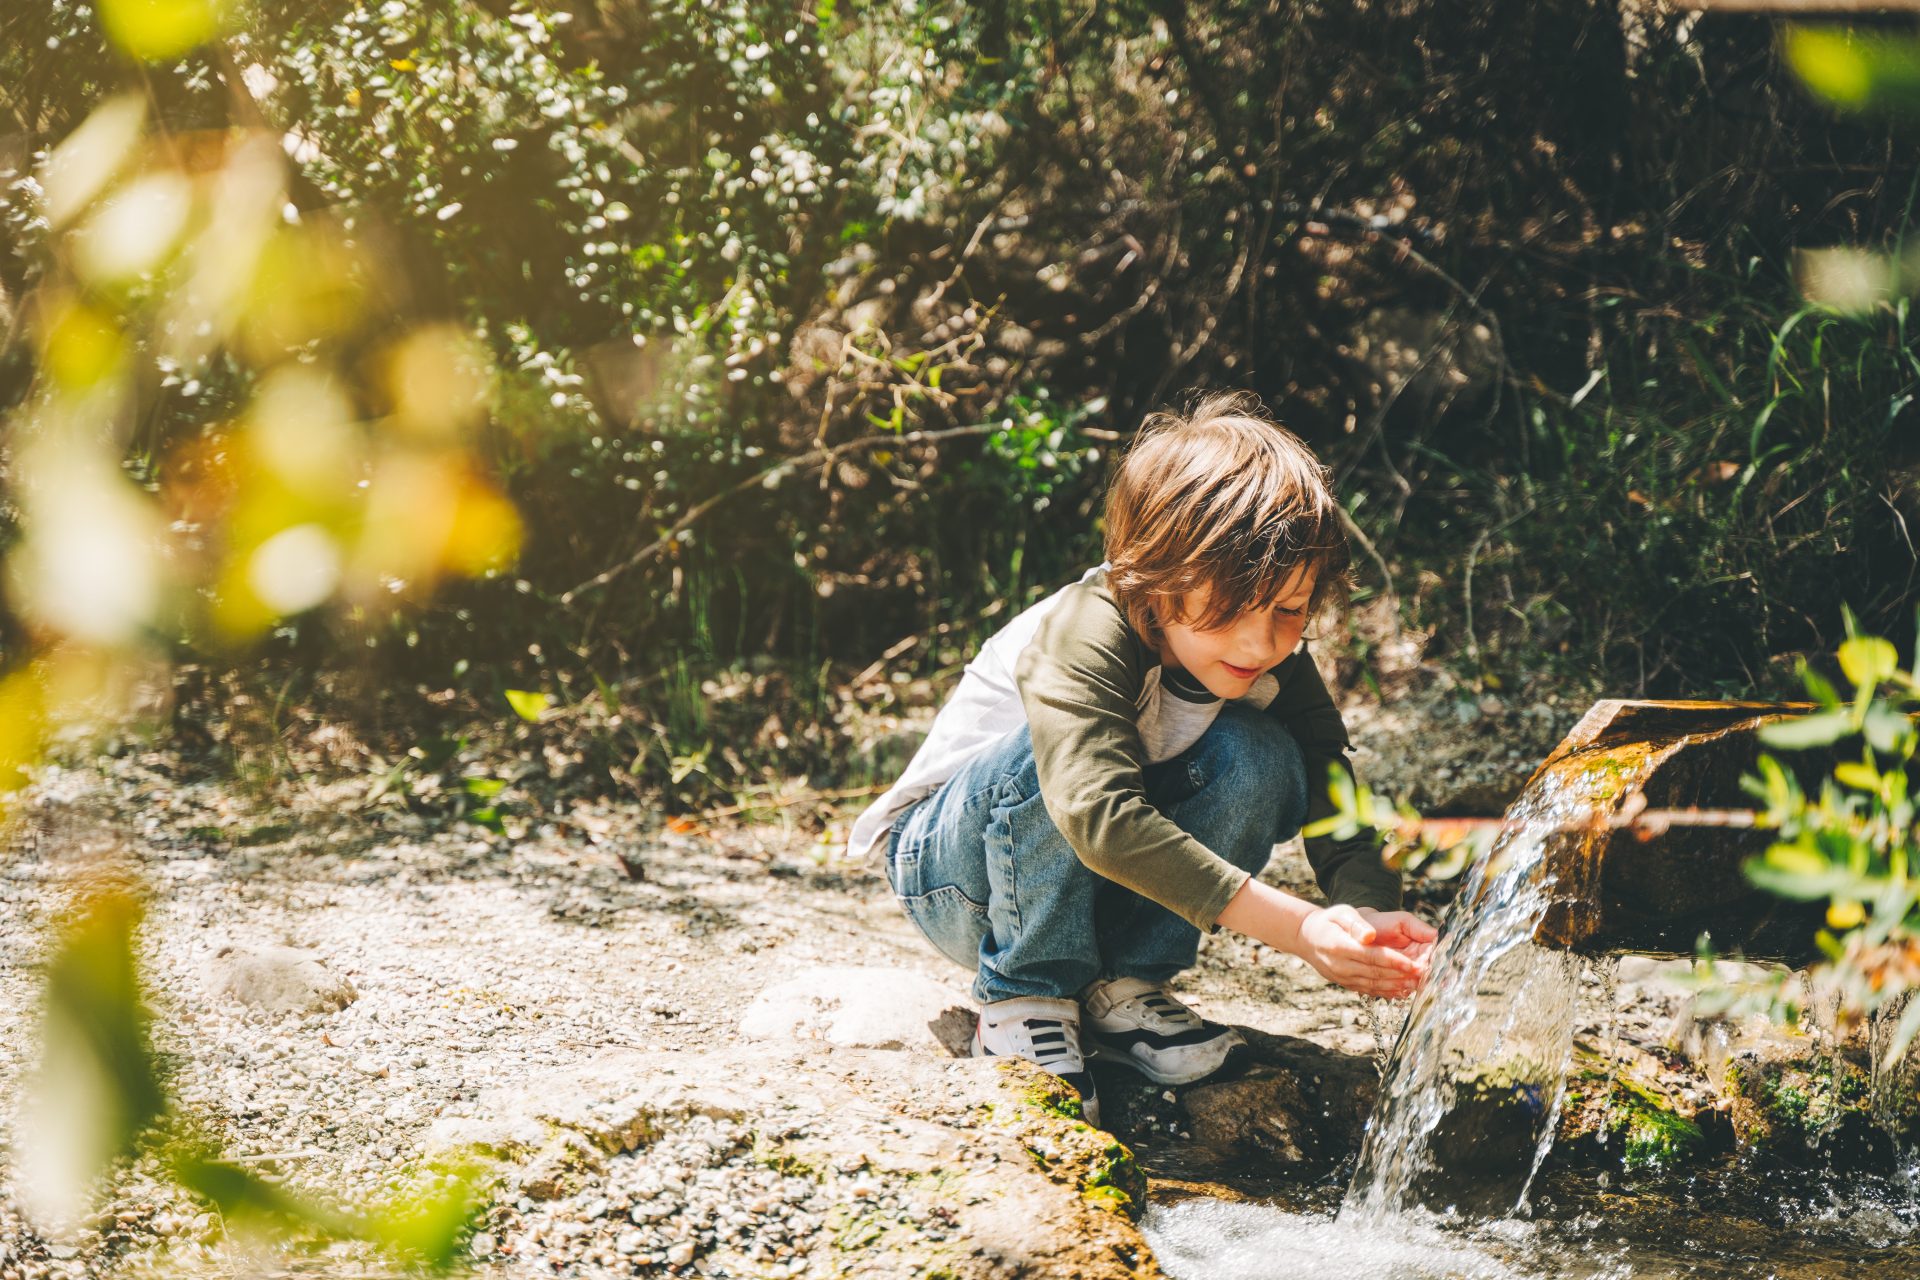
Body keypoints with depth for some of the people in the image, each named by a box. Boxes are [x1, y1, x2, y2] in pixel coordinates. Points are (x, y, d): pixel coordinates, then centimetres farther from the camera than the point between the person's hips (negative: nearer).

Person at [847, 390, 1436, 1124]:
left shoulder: (1274, 661, -14)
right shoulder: (1083, 634, -34)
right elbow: (1100, 815, -48)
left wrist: (1374, 912, -44)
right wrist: (1296, 929, -53)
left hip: (1090, 889, 5)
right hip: (951, 870, -5)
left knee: (1261, 758, -21)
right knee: (1054, 753, -37)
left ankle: (1122, 987, -8)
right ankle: (1022, 1000, -17)